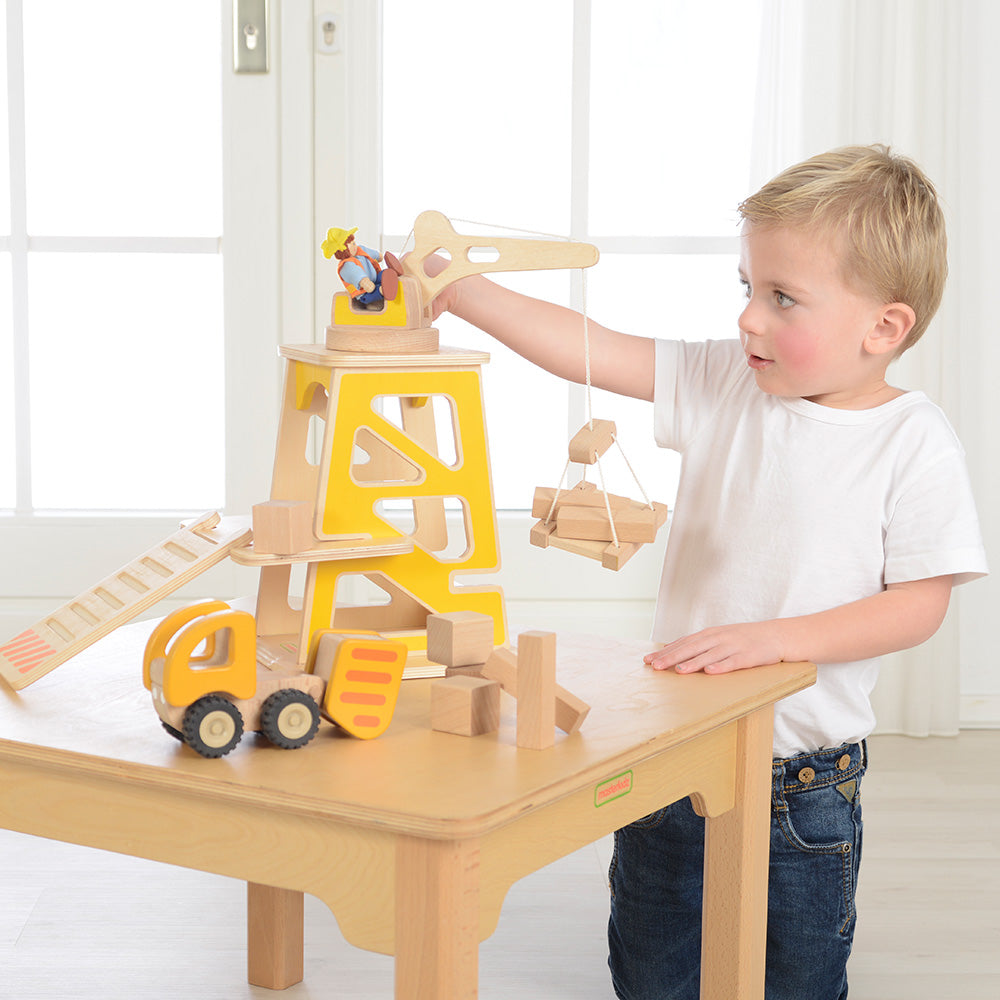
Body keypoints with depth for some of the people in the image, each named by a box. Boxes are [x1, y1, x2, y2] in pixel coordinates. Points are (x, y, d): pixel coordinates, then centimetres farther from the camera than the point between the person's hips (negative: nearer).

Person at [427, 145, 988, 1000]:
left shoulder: (915, 443, -12)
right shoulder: (728, 384, -2)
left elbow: (920, 605, -14)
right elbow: (595, 352, -6)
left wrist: (775, 637, -24)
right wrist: (462, 292, -16)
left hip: (803, 777, -3)